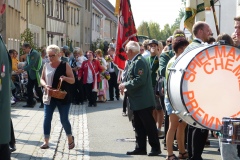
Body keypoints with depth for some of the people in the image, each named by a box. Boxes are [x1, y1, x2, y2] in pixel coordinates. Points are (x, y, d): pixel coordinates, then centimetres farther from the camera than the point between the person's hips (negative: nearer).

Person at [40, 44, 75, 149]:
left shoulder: (65, 65, -5)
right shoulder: (46, 66, 6)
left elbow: (73, 80, -4)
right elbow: (42, 79, 12)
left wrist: (65, 78, -24)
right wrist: (45, 85, -10)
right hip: (49, 96, 3)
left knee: (64, 119, 1)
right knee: (47, 119, 0)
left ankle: (70, 138, 23)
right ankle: (46, 141, 9)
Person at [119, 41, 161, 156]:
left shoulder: (139, 61, -17)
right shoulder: (133, 62, 15)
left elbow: (140, 80, -25)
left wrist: (125, 85, -17)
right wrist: (124, 85, 5)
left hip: (143, 101, -10)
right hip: (137, 101, 10)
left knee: (149, 125, -3)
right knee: (139, 125, 13)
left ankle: (156, 148, 4)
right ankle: (140, 148, 18)